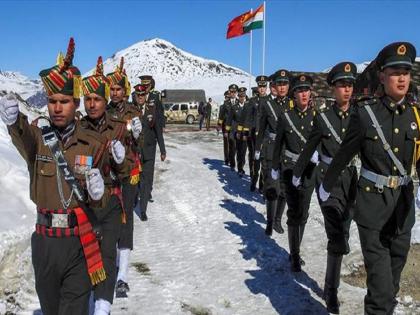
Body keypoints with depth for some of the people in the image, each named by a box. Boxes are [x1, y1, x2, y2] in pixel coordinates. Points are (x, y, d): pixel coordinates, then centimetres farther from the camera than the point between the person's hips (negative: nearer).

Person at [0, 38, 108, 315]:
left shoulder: (94, 144, -4)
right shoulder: (37, 134, -5)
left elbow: (101, 203, 2)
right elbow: (25, 142, -33)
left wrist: (98, 193, -21)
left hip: (82, 242, -1)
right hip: (45, 241, 1)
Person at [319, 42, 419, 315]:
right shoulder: (365, 112, -10)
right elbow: (344, 154, -2)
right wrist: (327, 185, 6)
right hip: (372, 200, -4)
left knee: (396, 264, 18)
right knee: (379, 272, -2)